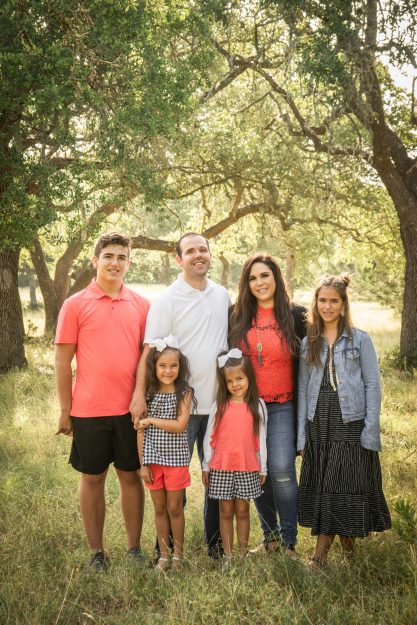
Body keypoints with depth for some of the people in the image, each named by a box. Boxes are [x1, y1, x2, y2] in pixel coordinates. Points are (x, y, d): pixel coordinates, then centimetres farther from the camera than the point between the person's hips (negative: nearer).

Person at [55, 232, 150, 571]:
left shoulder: (141, 305, 3)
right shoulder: (76, 305, -3)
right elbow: (63, 361, -2)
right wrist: (65, 411, -2)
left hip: (131, 409, 2)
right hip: (89, 411, -2)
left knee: (131, 476, 11)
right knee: (93, 478, 9)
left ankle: (134, 548, 24)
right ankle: (97, 552, 22)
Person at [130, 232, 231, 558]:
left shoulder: (223, 296, 8)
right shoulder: (167, 301, -7)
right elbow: (150, 351, -12)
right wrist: (140, 393, -21)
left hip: (218, 401, 5)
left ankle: (216, 542, 30)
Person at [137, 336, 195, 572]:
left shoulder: (184, 393, -6)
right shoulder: (148, 393, -1)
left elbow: (180, 425, -18)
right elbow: (141, 431, 0)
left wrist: (150, 420, -13)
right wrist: (142, 463, -2)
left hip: (176, 459, -2)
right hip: (153, 459, 2)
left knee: (175, 509, 8)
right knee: (160, 509, 12)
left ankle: (178, 555, 23)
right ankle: (164, 555, 24)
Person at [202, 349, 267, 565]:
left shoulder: (257, 405, 1)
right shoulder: (219, 406, 0)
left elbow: (261, 439, 5)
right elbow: (209, 437, 4)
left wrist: (262, 467, 7)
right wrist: (206, 466, 5)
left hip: (247, 468, 0)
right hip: (221, 467, 0)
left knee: (242, 511, 8)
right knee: (226, 512, 6)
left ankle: (243, 553, 17)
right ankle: (228, 556, 13)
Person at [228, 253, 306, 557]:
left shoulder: (295, 315, 0)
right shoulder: (238, 317, 6)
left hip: (282, 408, -3)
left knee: (282, 471, -10)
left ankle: (288, 541, 5)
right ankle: (270, 535, 24)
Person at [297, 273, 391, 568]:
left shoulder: (360, 339, 0)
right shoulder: (308, 343, 9)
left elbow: (372, 385, -3)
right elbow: (303, 389, 9)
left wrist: (370, 431, -10)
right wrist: (301, 435, 4)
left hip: (351, 425, -3)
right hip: (319, 426, 3)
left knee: (349, 487, -1)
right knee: (321, 487, 6)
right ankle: (322, 551, 17)